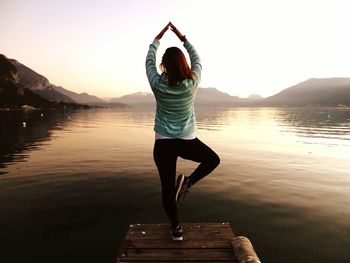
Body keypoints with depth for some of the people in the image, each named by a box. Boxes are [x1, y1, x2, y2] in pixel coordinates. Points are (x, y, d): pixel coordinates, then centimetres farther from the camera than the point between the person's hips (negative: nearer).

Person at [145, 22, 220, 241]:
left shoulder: (158, 84, -10)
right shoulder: (192, 84, -10)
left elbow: (149, 60, 8)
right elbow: (197, 59, 9)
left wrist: (158, 37, 19)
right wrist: (182, 38, 15)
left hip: (163, 143, 1)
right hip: (187, 141, 0)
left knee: (167, 187, 12)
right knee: (213, 159, 27)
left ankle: (176, 228, 23)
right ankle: (188, 182, 6)